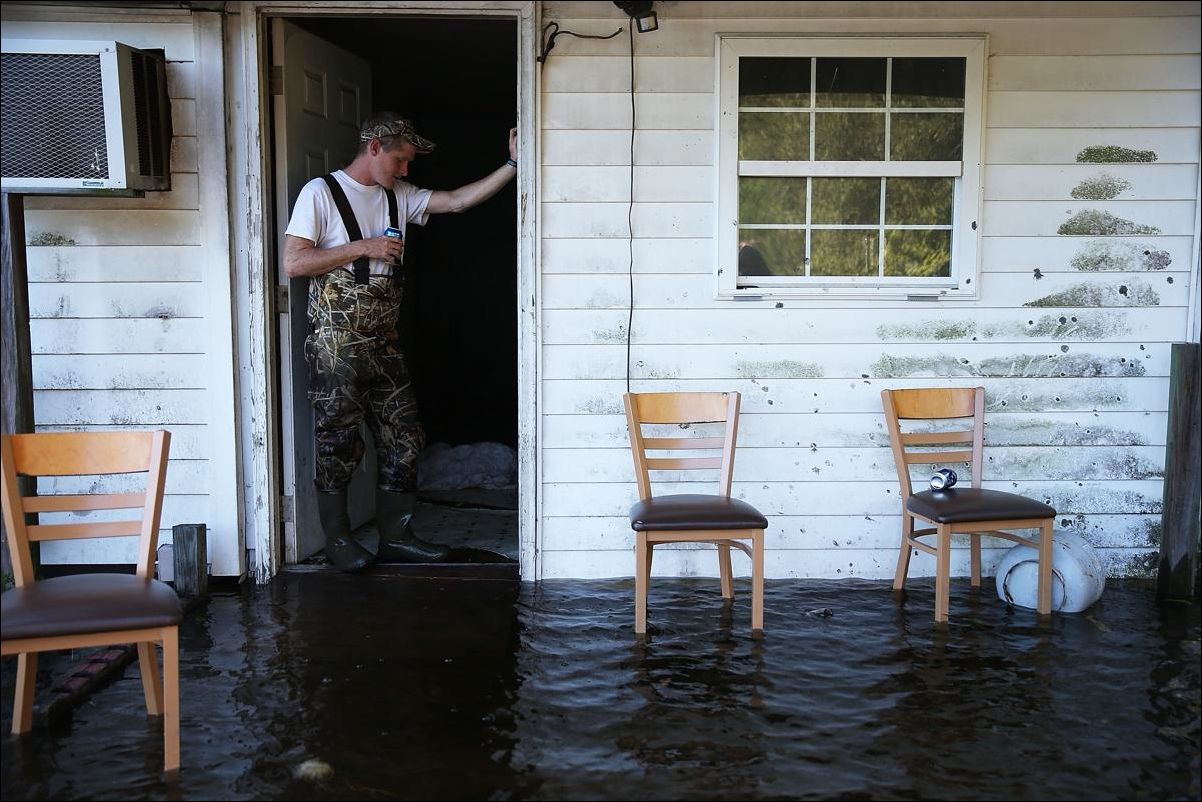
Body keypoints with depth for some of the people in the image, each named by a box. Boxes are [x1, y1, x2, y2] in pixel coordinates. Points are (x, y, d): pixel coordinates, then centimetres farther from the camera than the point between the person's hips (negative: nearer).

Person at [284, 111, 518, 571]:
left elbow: (460, 200, 7)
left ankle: (395, 537, 17)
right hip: (336, 345, -6)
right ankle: (337, 539, 17)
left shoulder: (398, 197, 12)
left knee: (403, 438, 6)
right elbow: (293, 263, -12)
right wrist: (363, 247, -15)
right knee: (338, 442, 1)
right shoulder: (321, 193, -6)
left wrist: (513, 164, 0)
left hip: (383, 343, 7)